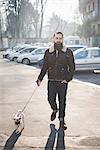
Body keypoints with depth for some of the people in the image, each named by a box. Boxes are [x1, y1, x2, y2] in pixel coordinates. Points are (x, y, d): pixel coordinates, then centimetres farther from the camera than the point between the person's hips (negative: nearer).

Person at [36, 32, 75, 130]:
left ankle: (61, 119, 21)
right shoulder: (48, 52, 5)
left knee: (62, 101, 5)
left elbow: (72, 67, 2)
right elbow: (44, 67, 12)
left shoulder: (68, 52, 0)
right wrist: (40, 79, 6)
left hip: (63, 81, -1)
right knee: (51, 99, -4)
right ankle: (54, 110, 30)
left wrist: (68, 79, -10)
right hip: (51, 81, 1)